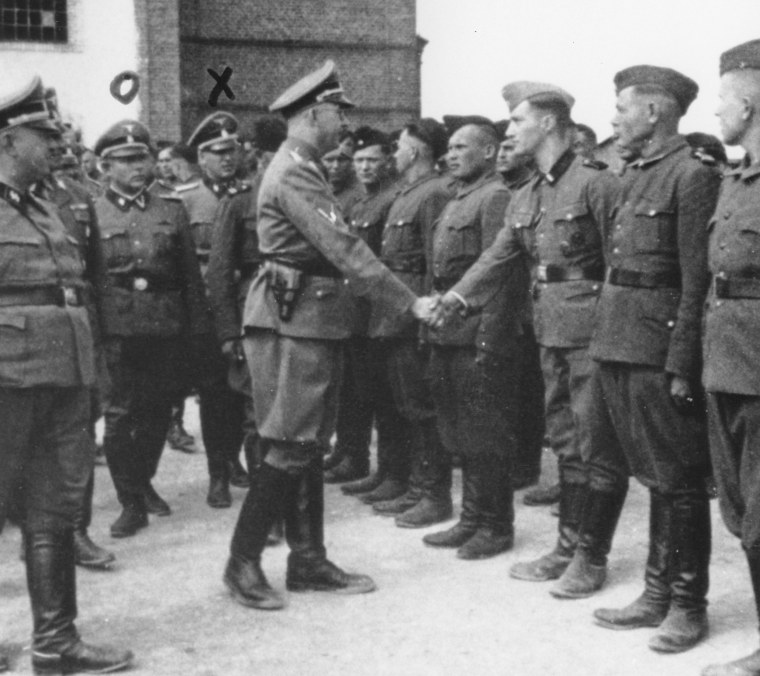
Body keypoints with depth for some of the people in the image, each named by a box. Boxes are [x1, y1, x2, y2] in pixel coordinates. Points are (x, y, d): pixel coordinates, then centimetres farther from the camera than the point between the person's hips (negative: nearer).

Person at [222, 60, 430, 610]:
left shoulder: (306, 170, 17)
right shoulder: (293, 174, -15)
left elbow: (336, 249, 15)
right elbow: (344, 250, -21)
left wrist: (409, 300, 9)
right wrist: (410, 303, -19)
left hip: (316, 322, 10)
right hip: (293, 322, -10)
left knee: (311, 447, 12)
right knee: (289, 449, -6)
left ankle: (309, 562, 19)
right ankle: (243, 562, 4)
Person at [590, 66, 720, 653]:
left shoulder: (693, 174, -11)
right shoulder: (634, 175, 15)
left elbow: (697, 281, -15)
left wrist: (682, 366, -18)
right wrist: (607, 340, 12)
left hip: (660, 348, -8)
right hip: (620, 342, 8)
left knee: (679, 479, 2)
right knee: (654, 476, 15)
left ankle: (689, 604, 13)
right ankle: (658, 594, 25)